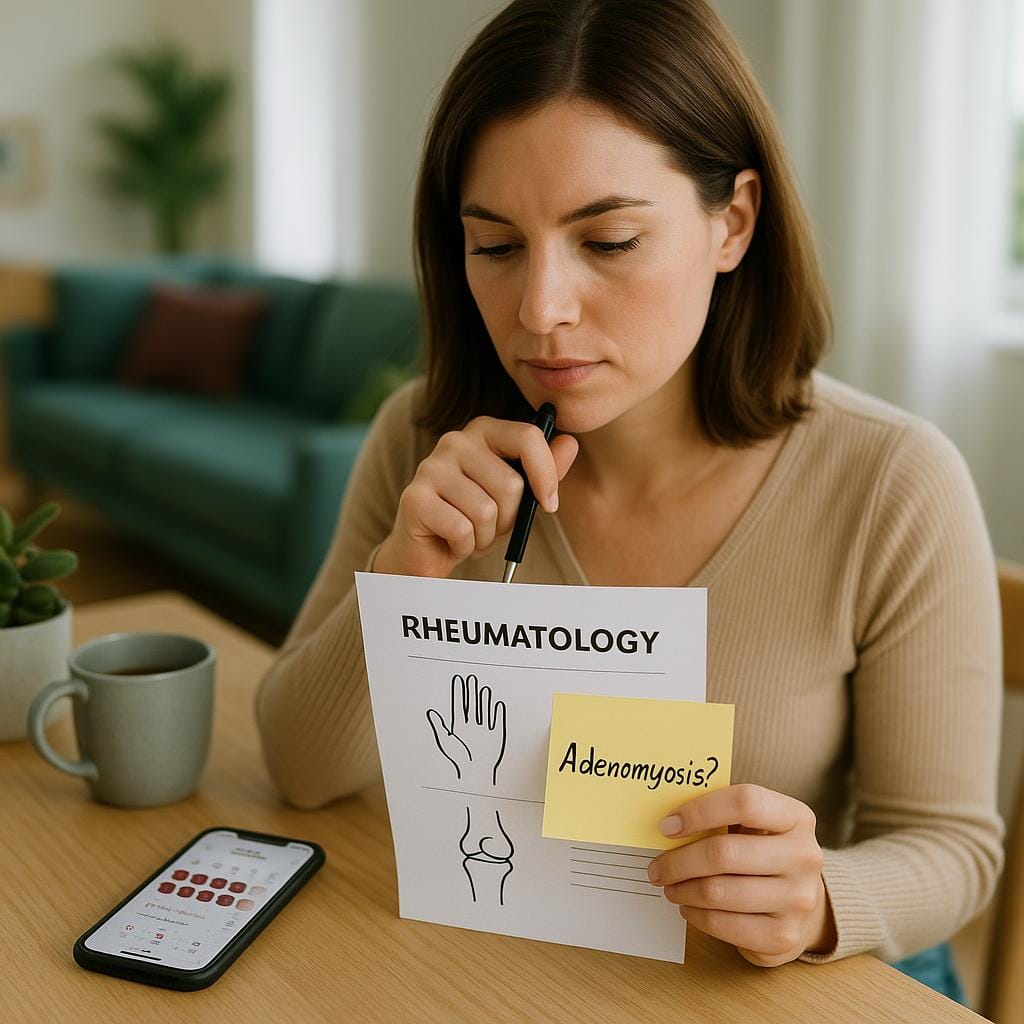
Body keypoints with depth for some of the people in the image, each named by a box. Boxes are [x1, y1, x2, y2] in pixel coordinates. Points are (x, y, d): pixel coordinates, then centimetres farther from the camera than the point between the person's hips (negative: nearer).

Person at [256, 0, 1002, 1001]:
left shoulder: (895, 488, -19)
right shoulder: (427, 444, -9)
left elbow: (949, 843, -8)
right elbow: (305, 771, -7)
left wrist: (819, 901, -29)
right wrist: (402, 572, -23)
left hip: (812, 987, 0)